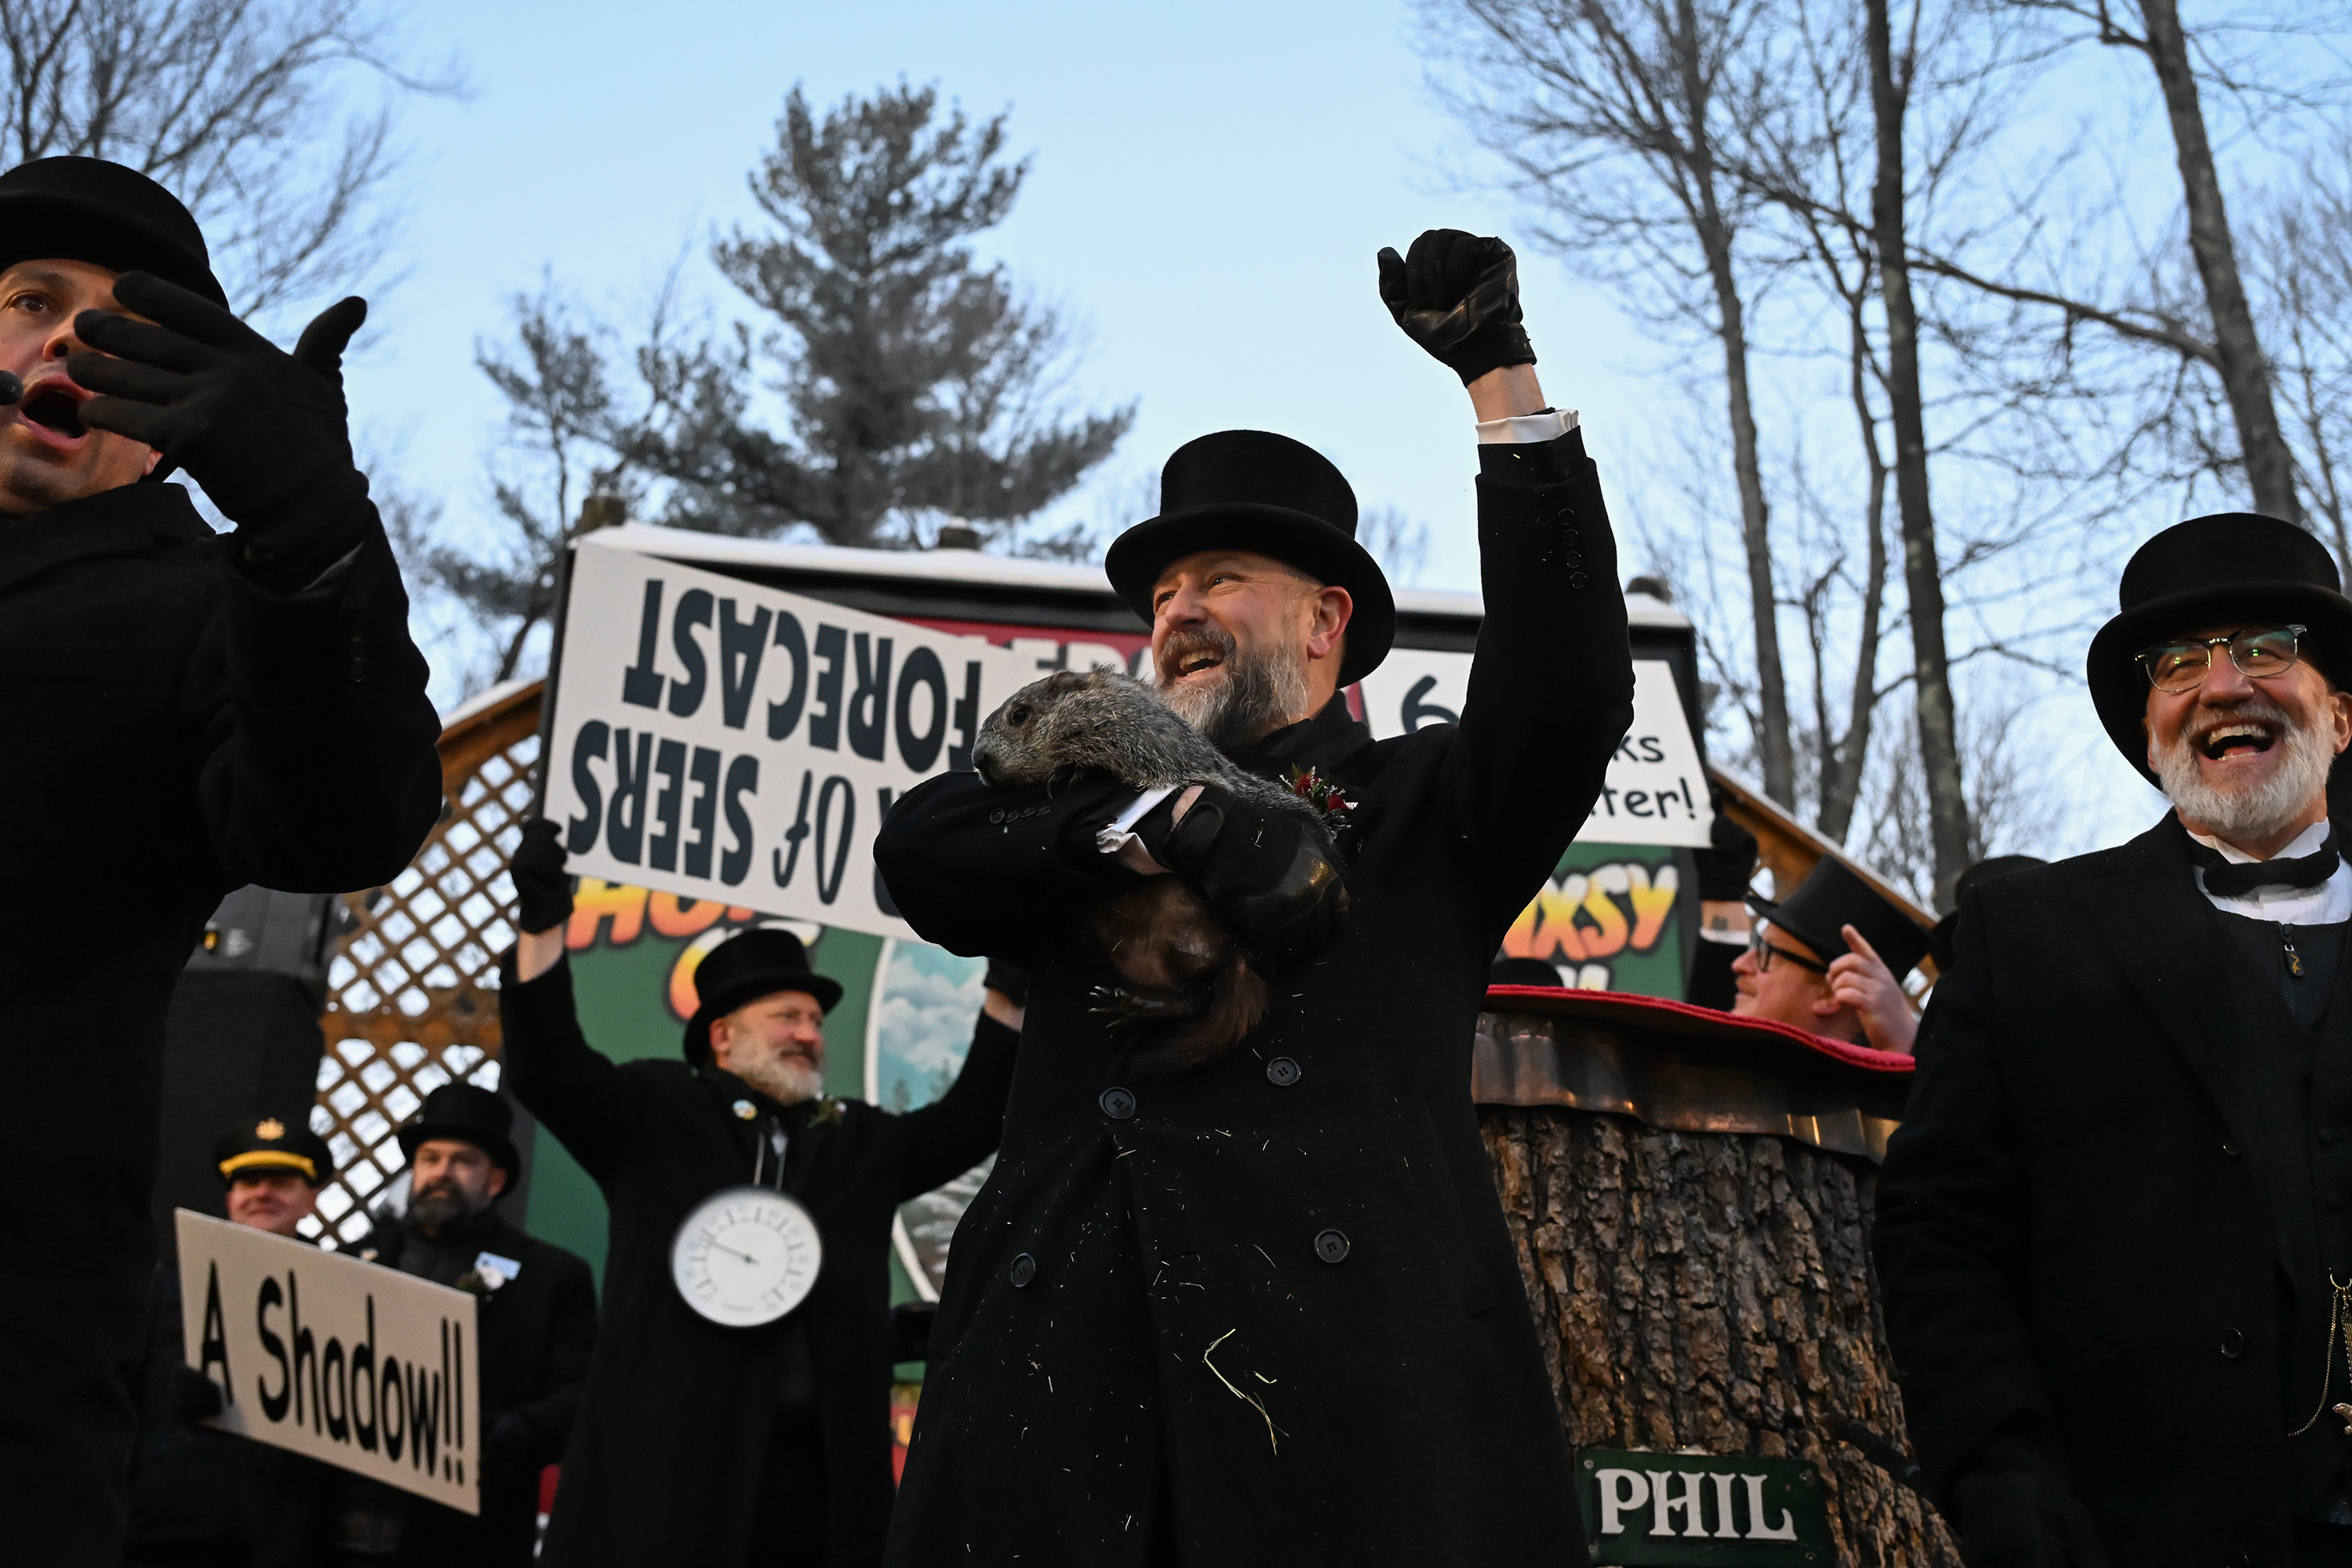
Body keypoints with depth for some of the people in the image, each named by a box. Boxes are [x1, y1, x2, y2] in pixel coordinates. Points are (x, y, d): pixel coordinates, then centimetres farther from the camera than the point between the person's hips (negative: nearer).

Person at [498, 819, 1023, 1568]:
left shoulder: (862, 1142, 22)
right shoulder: (657, 1116, 11)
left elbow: (972, 1120, 19)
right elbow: (547, 1069, -1)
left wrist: (1008, 988, 7)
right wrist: (542, 923, -14)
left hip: (821, 1479, 4)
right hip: (672, 1469, -3)